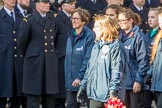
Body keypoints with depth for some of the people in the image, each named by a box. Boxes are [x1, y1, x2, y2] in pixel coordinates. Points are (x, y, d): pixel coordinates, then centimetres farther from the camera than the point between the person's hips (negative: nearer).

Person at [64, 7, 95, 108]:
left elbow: (88, 59, -15)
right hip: (71, 80, 6)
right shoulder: (71, 35, 12)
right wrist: (68, 77, 9)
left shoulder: (89, 36, -10)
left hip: (83, 80, -6)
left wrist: (80, 77, -18)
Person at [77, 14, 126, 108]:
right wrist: (83, 85, 16)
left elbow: (117, 70, -15)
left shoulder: (114, 46, -9)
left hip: (107, 93, -8)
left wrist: (113, 90, -21)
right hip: (94, 92, 8)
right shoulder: (96, 46, 16)